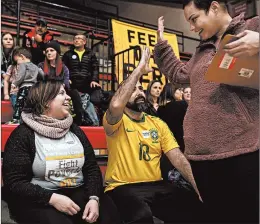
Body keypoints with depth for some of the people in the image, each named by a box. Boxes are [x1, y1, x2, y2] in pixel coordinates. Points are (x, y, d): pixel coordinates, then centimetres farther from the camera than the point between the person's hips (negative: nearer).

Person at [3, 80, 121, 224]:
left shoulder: (75, 131, 11)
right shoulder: (23, 134, -3)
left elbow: (92, 168, 7)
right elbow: (14, 182, -8)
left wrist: (94, 198, -11)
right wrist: (53, 198, -19)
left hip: (78, 193, 4)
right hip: (39, 201, -3)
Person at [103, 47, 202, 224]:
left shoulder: (158, 123, 12)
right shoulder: (116, 122, -3)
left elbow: (178, 158, 4)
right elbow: (116, 105, -28)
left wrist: (199, 186, -11)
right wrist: (140, 69, -20)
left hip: (156, 186, 5)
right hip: (124, 187, -4)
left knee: (197, 208, -16)